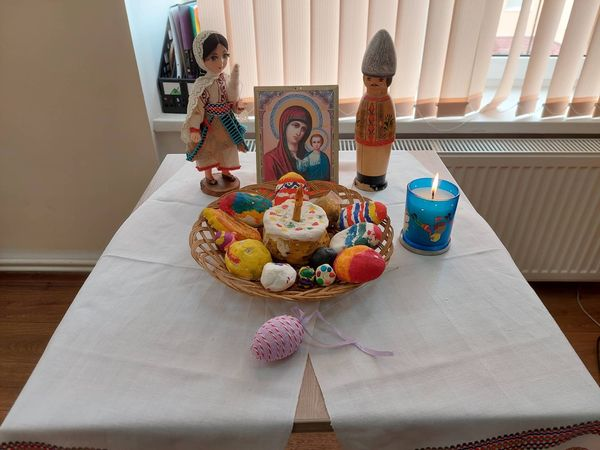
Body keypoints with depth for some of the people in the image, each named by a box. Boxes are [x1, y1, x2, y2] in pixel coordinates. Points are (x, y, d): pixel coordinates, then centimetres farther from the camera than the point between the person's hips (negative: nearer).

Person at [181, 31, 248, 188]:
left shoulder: (225, 78, -7)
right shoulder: (201, 85, -24)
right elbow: (195, 108, -23)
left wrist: (237, 105, -12)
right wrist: (194, 129, -25)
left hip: (226, 121, 6)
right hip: (210, 123, -6)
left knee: (227, 146, 21)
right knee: (208, 149, 13)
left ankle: (225, 171, 43)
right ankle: (208, 175, 34)